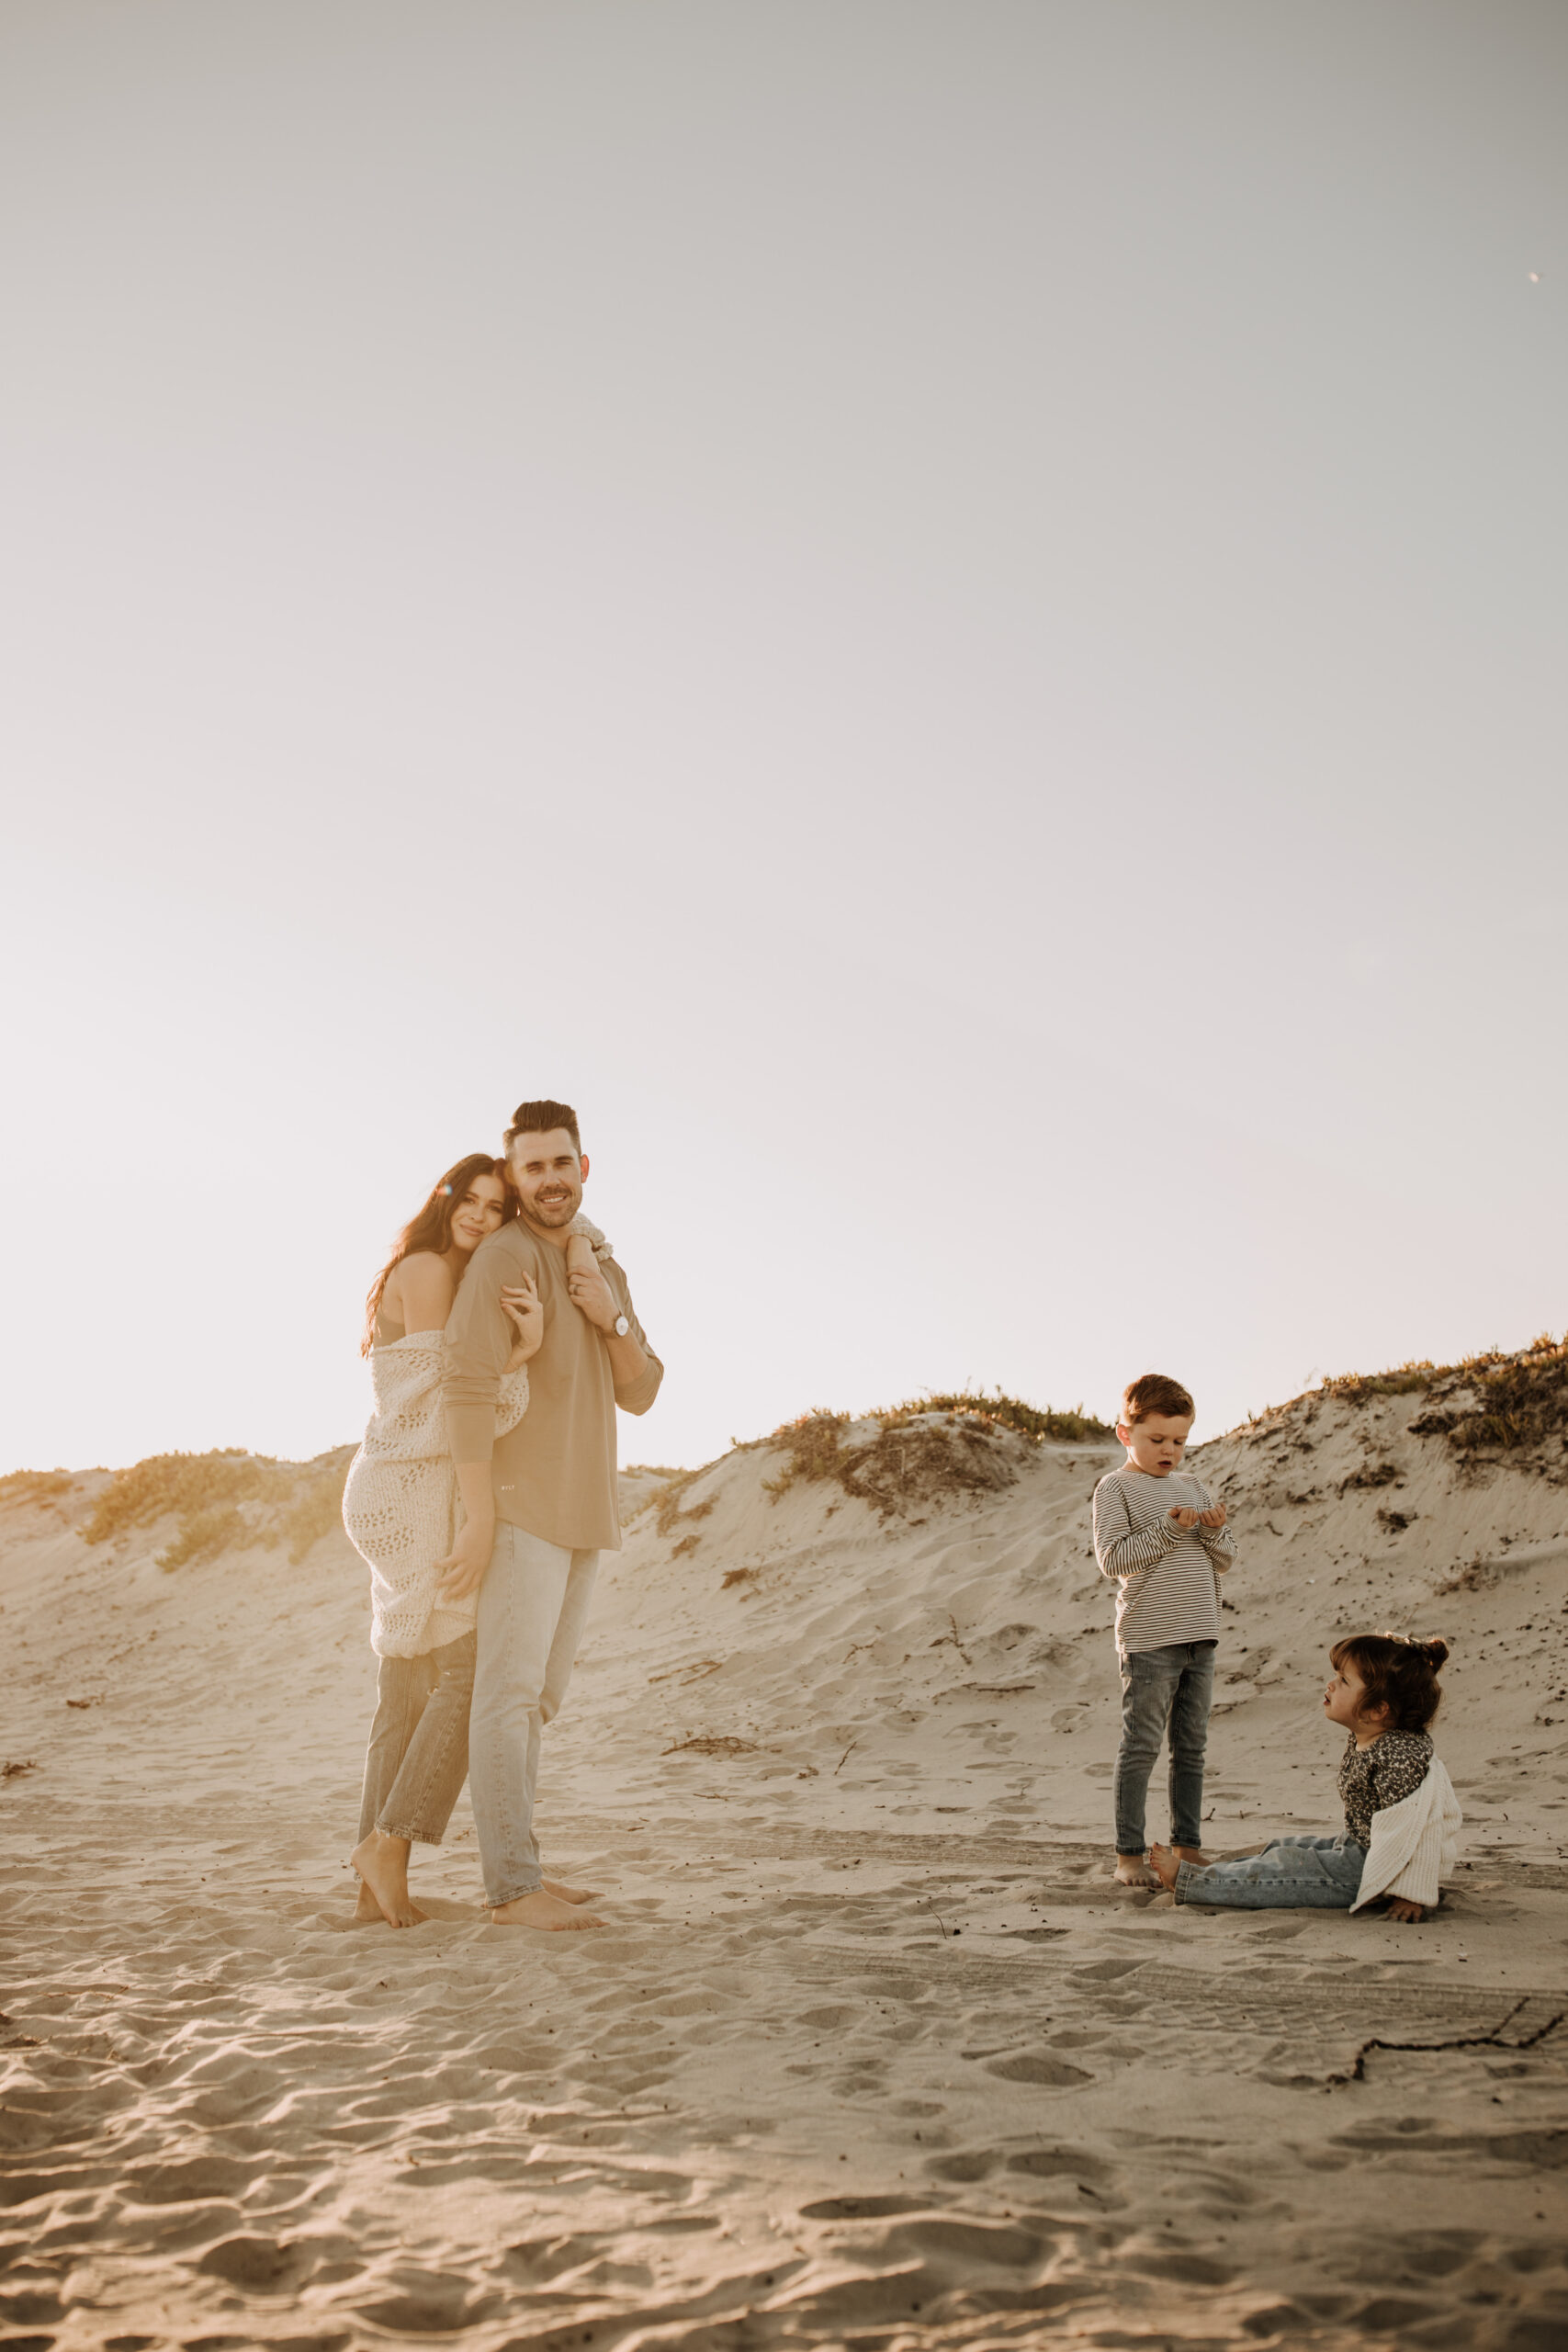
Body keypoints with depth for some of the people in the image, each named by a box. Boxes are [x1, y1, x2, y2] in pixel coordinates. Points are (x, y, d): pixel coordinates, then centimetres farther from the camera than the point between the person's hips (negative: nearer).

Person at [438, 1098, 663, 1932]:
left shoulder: (603, 1272, 15)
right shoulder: (504, 1257, -12)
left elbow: (640, 1393, 9)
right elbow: (469, 1388, -19)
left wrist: (611, 1318, -10)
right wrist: (479, 1521, -23)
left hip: (583, 1512, 9)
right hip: (521, 1507, -9)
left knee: (538, 1696, 12)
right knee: (510, 1691, -10)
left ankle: (515, 1873, 20)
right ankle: (514, 1889, -9)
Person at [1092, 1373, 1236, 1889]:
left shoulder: (1193, 1485, 14)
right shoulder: (1114, 1488, -4)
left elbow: (1226, 1558, 14)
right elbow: (1112, 1559, -14)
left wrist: (1214, 1531, -7)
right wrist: (1169, 1528, -20)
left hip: (1200, 1636, 6)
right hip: (1148, 1638, -6)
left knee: (1192, 1747, 11)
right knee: (1141, 1748, -3)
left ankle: (1187, 1846, 21)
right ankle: (1128, 1855, 4)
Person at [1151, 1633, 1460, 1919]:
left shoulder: (1400, 1755, -29)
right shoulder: (1359, 1741, 4)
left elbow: (1408, 1830, -28)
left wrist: (1409, 1893, -26)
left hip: (1372, 1869, -10)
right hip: (1355, 1848, 10)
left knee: (1286, 1865, -10)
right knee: (1281, 1847, 18)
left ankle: (1187, 1880, -2)